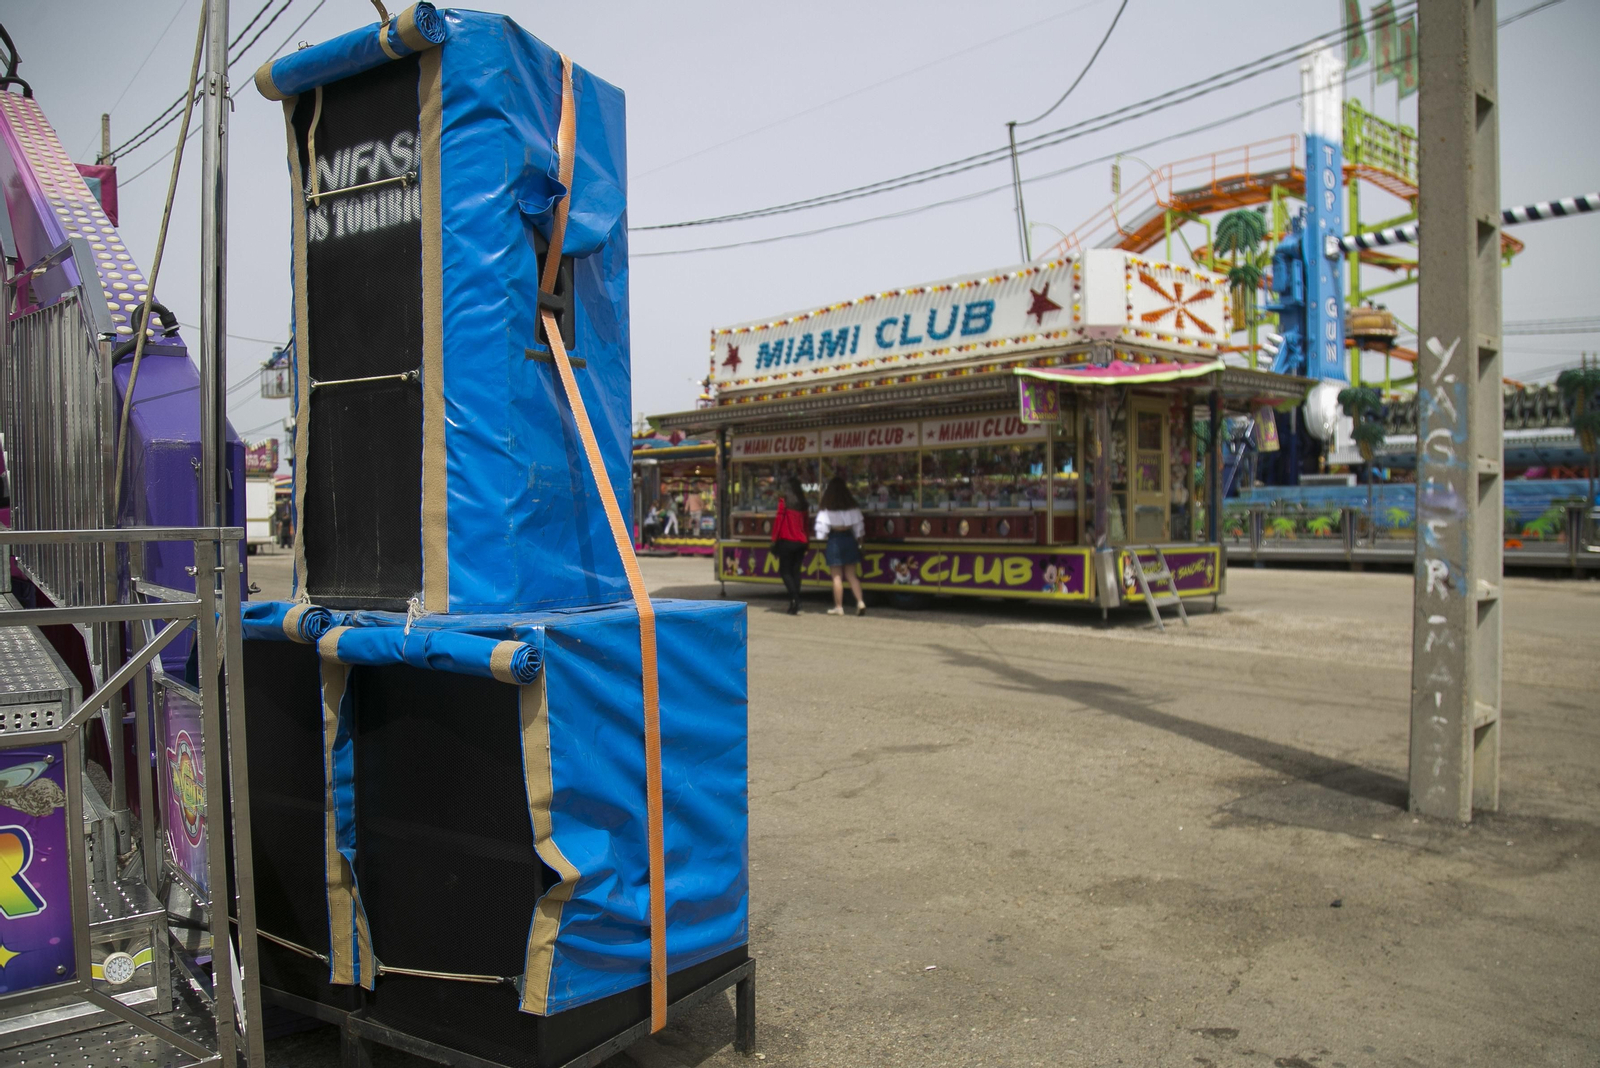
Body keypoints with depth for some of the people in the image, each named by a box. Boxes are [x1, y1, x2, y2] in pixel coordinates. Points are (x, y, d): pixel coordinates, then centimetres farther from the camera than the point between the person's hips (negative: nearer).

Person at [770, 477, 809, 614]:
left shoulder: (784, 500, -6)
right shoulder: (803, 502, 9)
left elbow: (779, 520, -9)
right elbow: (805, 522, 12)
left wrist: (774, 540, -6)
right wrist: (806, 541, 18)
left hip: (787, 541, -5)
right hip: (801, 541, 5)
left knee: (784, 571, 3)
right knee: (796, 571, 8)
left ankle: (794, 597, -18)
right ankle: (795, 604, 6)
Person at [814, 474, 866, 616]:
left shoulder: (826, 509, -7)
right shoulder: (852, 507, 3)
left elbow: (822, 526, -8)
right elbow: (858, 525, 7)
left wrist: (822, 538, 4)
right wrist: (858, 541, 15)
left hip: (834, 539, -3)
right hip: (849, 539, 3)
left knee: (837, 576, 3)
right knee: (852, 575, 9)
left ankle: (838, 607, 7)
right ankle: (860, 602, -4)